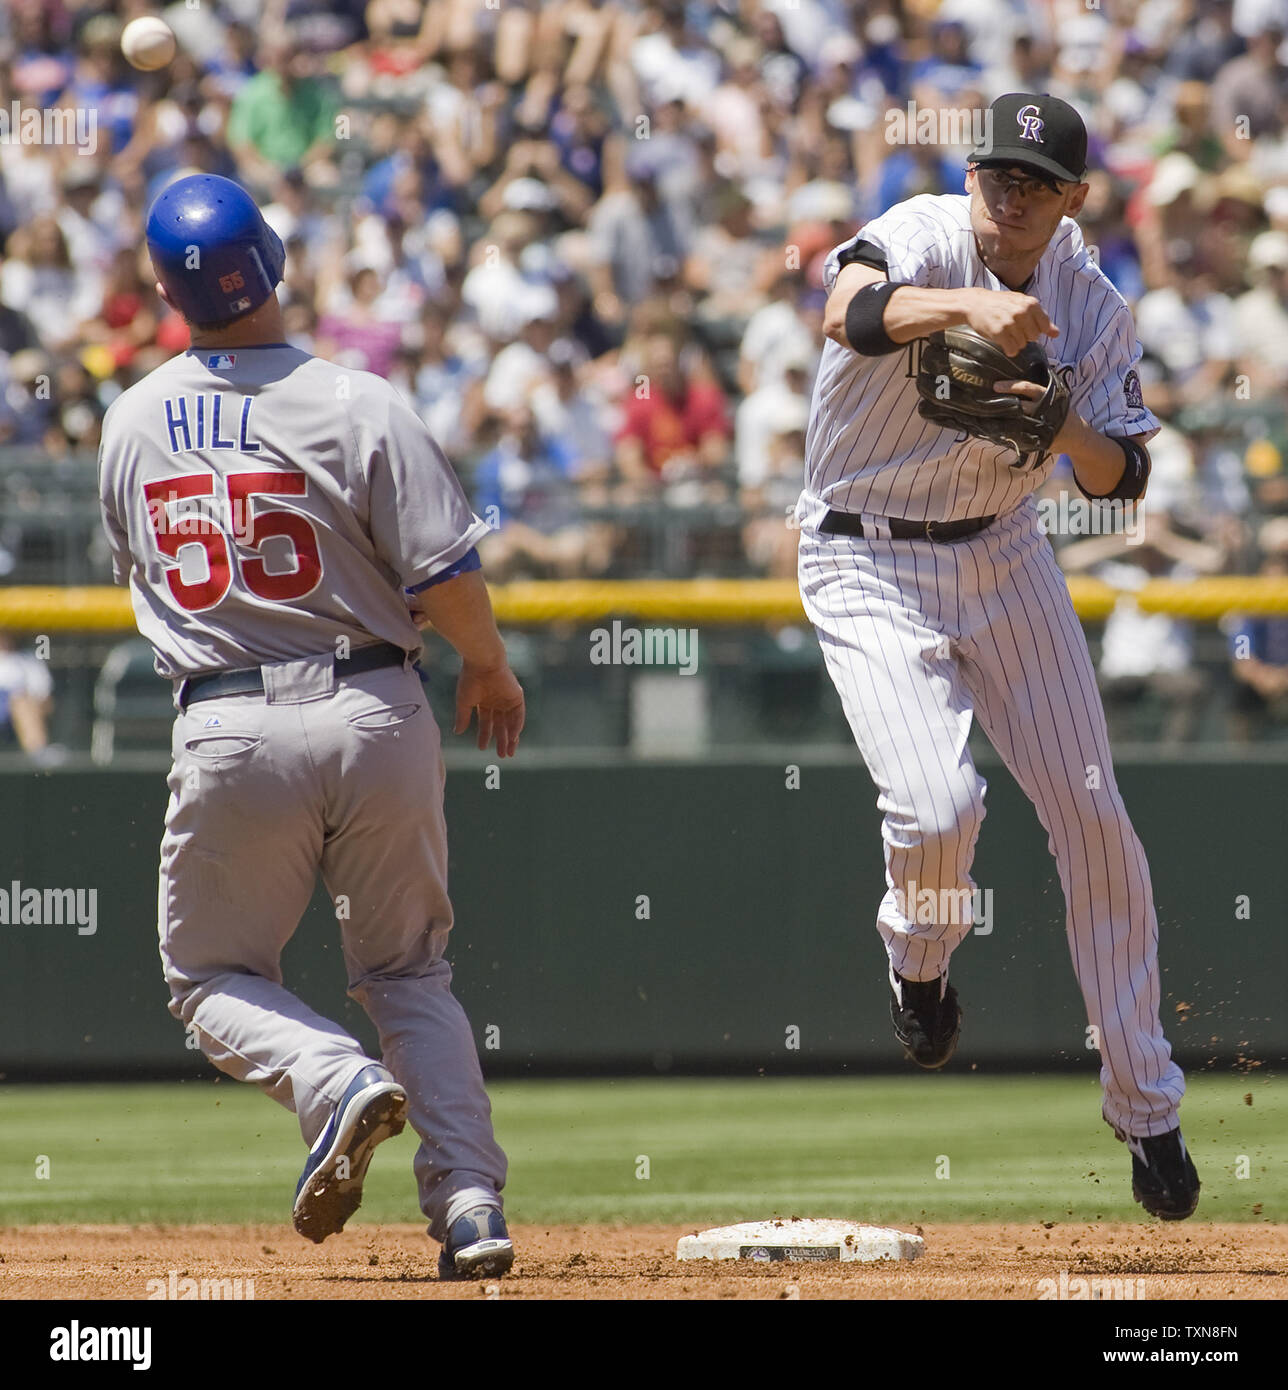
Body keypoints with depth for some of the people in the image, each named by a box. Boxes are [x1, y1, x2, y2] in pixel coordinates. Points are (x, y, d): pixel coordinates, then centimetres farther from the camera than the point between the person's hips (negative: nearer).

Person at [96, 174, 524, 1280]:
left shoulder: (131, 425, 2)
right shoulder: (358, 407, -11)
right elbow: (443, 575, -11)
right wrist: (489, 668, 8)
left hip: (227, 733, 0)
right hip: (376, 718, 0)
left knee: (213, 977, 16)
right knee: (408, 970, 15)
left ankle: (336, 1081, -14)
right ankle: (471, 1203, 2)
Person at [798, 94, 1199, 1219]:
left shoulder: (1091, 305, -4)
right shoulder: (922, 240, -19)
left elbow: (1123, 478, -4)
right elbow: (852, 312, -42)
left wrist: (1068, 431, -26)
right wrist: (969, 305, -61)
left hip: (1004, 554, 5)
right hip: (868, 566, -5)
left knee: (1093, 816, 3)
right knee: (938, 810, -21)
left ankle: (1145, 1105, 16)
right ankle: (919, 956, 17)